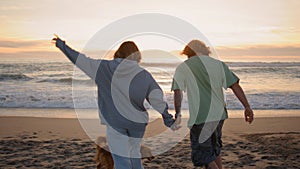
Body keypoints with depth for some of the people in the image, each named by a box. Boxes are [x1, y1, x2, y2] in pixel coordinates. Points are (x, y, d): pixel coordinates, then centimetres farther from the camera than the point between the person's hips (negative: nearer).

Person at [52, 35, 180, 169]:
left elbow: (81, 60, 1)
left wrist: (62, 46, 13)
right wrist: (168, 119, 3)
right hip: (136, 123, 2)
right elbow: (157, 99, -6)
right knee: (134, 155, 20)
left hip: (115, 122, -1)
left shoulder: (106, 68, -4)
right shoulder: (144, 76, -5)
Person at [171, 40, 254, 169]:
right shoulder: (218, 64, 9)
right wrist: (247, 107, 1)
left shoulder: (182, 68, 1)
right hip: (219, 115, 5)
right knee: (214, 149, 25)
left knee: (203, 156, 4)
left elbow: (177, 92, -9)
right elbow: (235, 85, 2)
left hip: (200, 118, -5)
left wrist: (177, 113, 2)